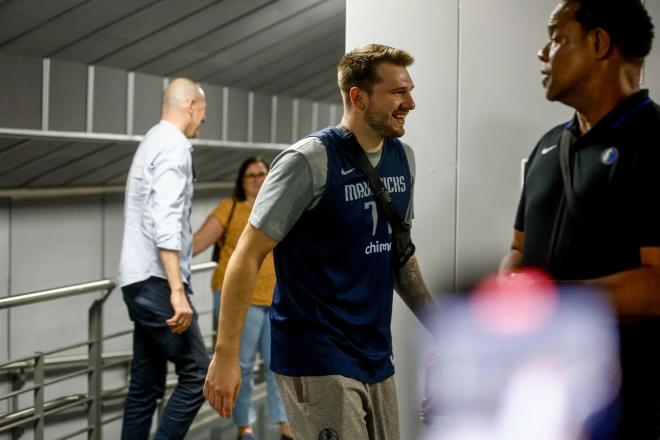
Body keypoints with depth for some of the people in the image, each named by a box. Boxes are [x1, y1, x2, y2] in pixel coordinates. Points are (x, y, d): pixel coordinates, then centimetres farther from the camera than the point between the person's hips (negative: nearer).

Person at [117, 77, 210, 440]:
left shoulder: (152, 142, 19)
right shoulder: (174, 145, -11)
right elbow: (166, 222, -22)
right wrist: (177, 290, -26)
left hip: (141, 281, 10)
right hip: (157, 282, -10)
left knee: (146, 384, 9)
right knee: (196, 375, -7)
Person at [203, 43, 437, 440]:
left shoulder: (402, 158, 7)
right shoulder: (310, 161, -14)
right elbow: (248, 256, -14)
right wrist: (226, 355, -17)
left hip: (377, 356, 7)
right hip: (318, 362, -7)